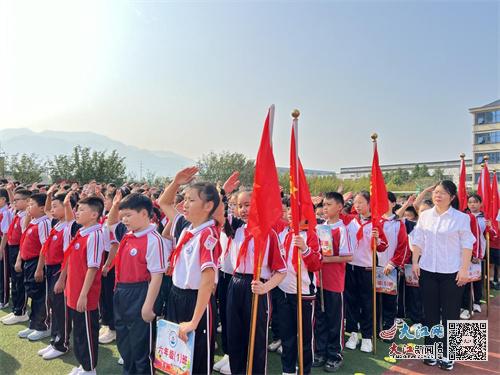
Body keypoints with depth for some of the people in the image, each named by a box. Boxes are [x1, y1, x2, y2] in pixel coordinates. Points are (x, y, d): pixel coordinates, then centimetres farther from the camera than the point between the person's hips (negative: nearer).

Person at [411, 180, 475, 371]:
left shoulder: (461, 218, -5)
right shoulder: (424, 216, 4)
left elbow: (467, 245, -5)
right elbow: (417, 241, 7)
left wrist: (464, 269, -10)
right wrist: (415, 262, 0)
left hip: (452, 272, -3)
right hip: (427, 270, 3)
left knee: (450, 314, 7)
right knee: (430, 312, 11)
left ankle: (447, 353, 21)